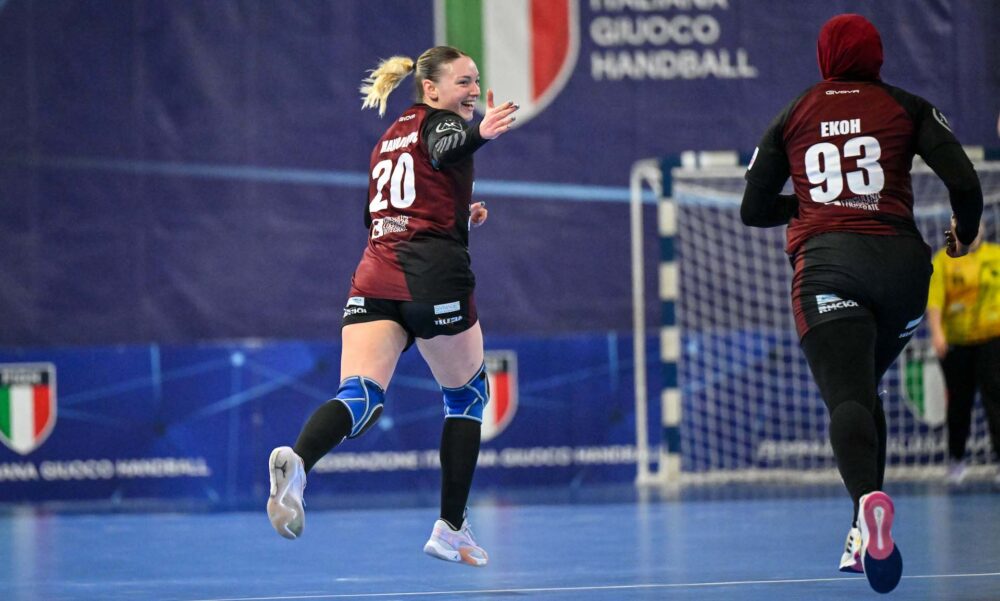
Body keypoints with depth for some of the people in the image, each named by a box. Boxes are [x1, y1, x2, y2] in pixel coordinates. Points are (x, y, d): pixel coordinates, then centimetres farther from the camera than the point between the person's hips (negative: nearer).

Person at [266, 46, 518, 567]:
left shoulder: (389, 139, 25)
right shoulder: (441, 122, 2)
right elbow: (445, 149, -24)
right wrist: (481, 134, -46)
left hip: (374, 277, 6)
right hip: (434, 276, -6)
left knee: (360, 396, -12)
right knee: (467, 395, 16)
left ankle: (297, 461, -45)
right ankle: (451, 529, 15)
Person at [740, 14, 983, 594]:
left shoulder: (792, 117, 17)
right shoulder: (907, 107, 12)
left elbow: (754, 210, 19)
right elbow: (964, 181, -1)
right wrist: (966, 232, 19)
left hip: (824, 264, -1)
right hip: (898, 259, 1)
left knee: (846, 398, -16)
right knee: (864, 390, 21)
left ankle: (869, 498, -47)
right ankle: (865, 535, 11)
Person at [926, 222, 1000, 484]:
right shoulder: (942, 261, 0)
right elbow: (934, 297, -10)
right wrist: (936, 332, -23)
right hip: (955, 342, 1)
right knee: (958, 402, 8)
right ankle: (956, 458, 24)